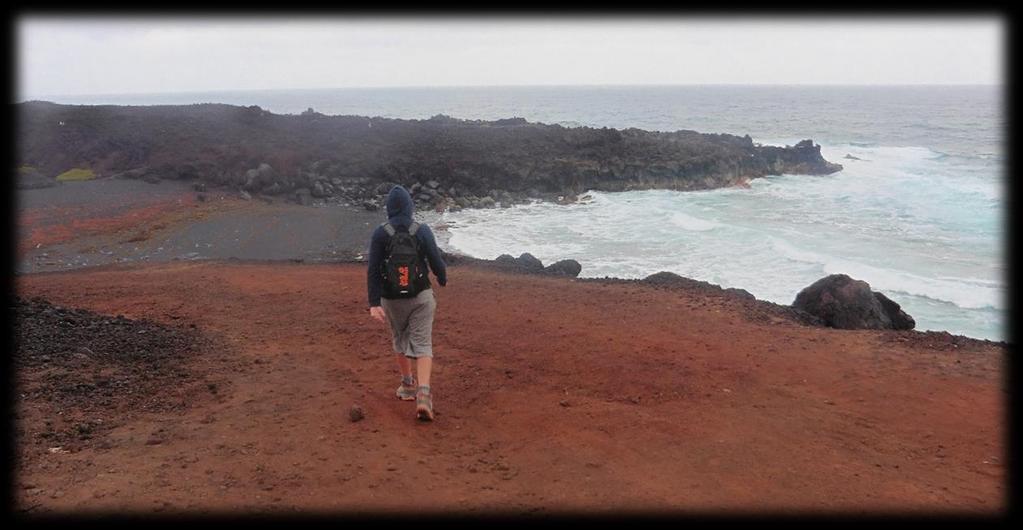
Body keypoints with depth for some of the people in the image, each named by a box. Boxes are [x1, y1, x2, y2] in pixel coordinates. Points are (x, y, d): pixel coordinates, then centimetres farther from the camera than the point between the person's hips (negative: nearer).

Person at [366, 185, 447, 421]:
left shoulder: (380, 234, -7)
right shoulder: (422, 231, -7)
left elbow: (373, 270, -12)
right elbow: (436, 262, -3)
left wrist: (374, 303, -12)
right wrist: (443, 279, 18)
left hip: (392, 299, 1)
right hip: (421, 296, -1)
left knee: (400, 340, 22)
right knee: (422, 344, 0)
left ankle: (407, 385, 36)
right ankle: (423, 393, -18)